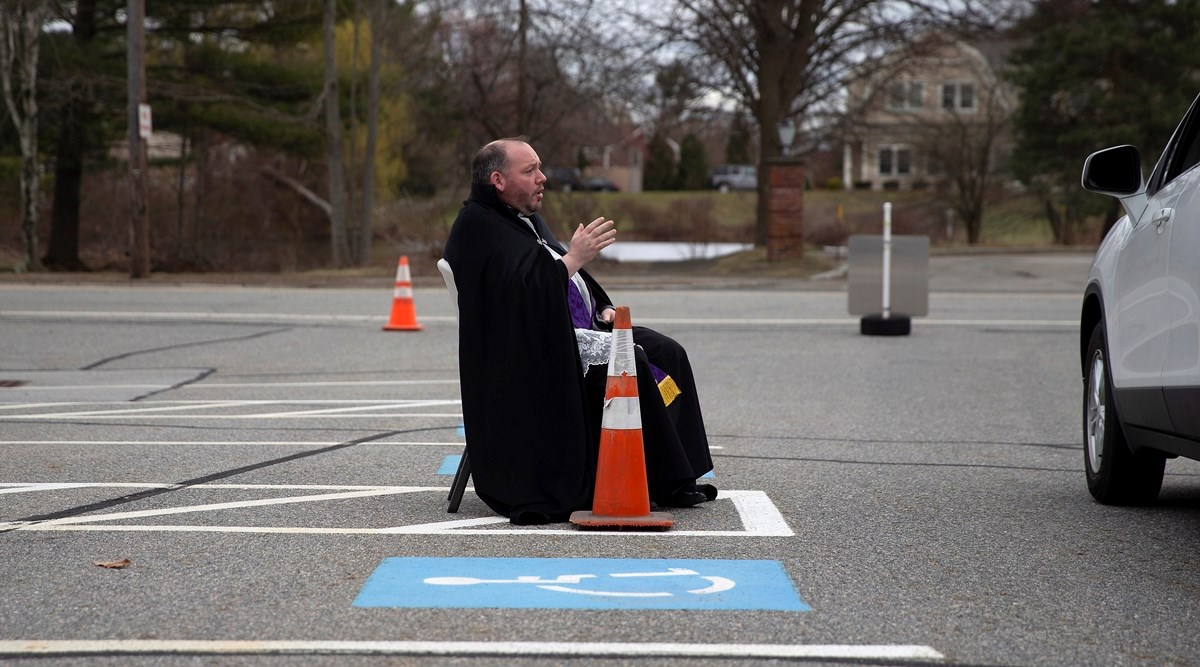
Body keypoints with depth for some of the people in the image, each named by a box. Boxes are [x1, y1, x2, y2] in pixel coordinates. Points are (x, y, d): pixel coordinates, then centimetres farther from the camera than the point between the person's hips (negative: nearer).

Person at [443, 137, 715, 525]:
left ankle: (675, 476, -8)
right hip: (542, 346, -10)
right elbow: (521, 288, -25)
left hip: (579, 329, 10)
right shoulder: (477, 228, -11)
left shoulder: (527, 219, 20)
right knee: (631, 362, -27)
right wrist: (574, 257, -22)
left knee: (666, 353, -3)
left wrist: (603, 308, 12)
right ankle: (667, 483, -21)